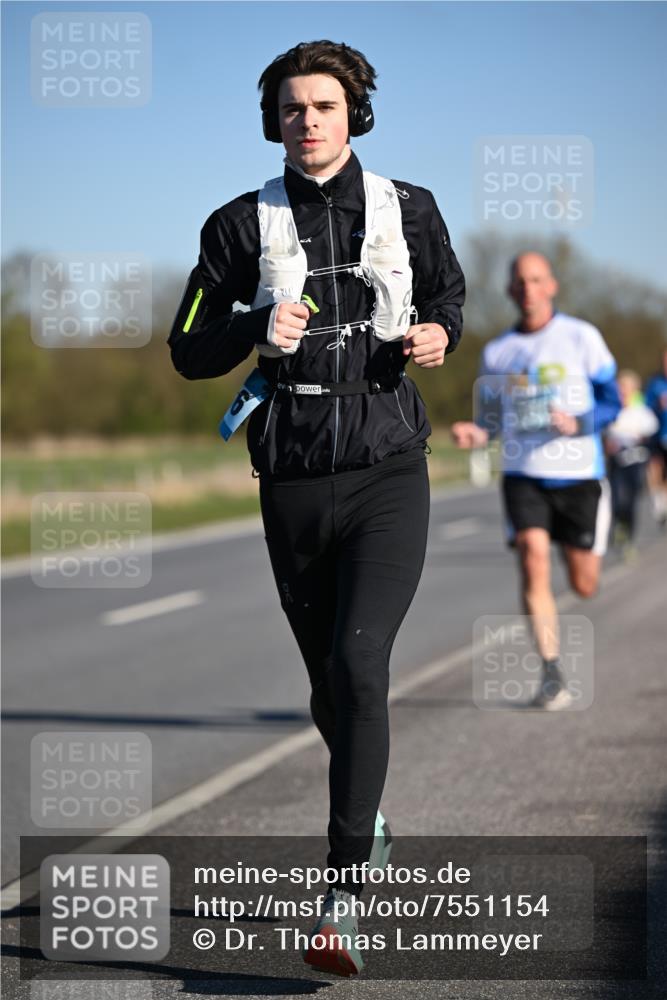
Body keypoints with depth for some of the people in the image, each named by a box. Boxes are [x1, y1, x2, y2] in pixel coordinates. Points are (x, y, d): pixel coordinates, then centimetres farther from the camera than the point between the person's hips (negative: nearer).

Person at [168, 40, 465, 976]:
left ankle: (344, 898, -20)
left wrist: (438, 335, -3)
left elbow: (448, 294, 20)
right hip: (294, 485, 2)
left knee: (358, 667, -21)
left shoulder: (408, 209, 3)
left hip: (389, 476, -2)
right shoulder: (243, 224, 2)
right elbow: (189, 352, 4)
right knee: (330, 687, 14)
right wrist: (256, 330, -16)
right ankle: (369, 813, 47)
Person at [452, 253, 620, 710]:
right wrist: (474, 432, -7)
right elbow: (491, 418, 17)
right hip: (523, 475, 1)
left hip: (579, 473, -1)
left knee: (584, 585, 4)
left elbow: (611, 402, 1)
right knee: (533, 556, -21)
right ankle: (552, 674, -16)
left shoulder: (582, 337, 0)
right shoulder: (496, 353, 8)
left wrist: (577, 423, -19)